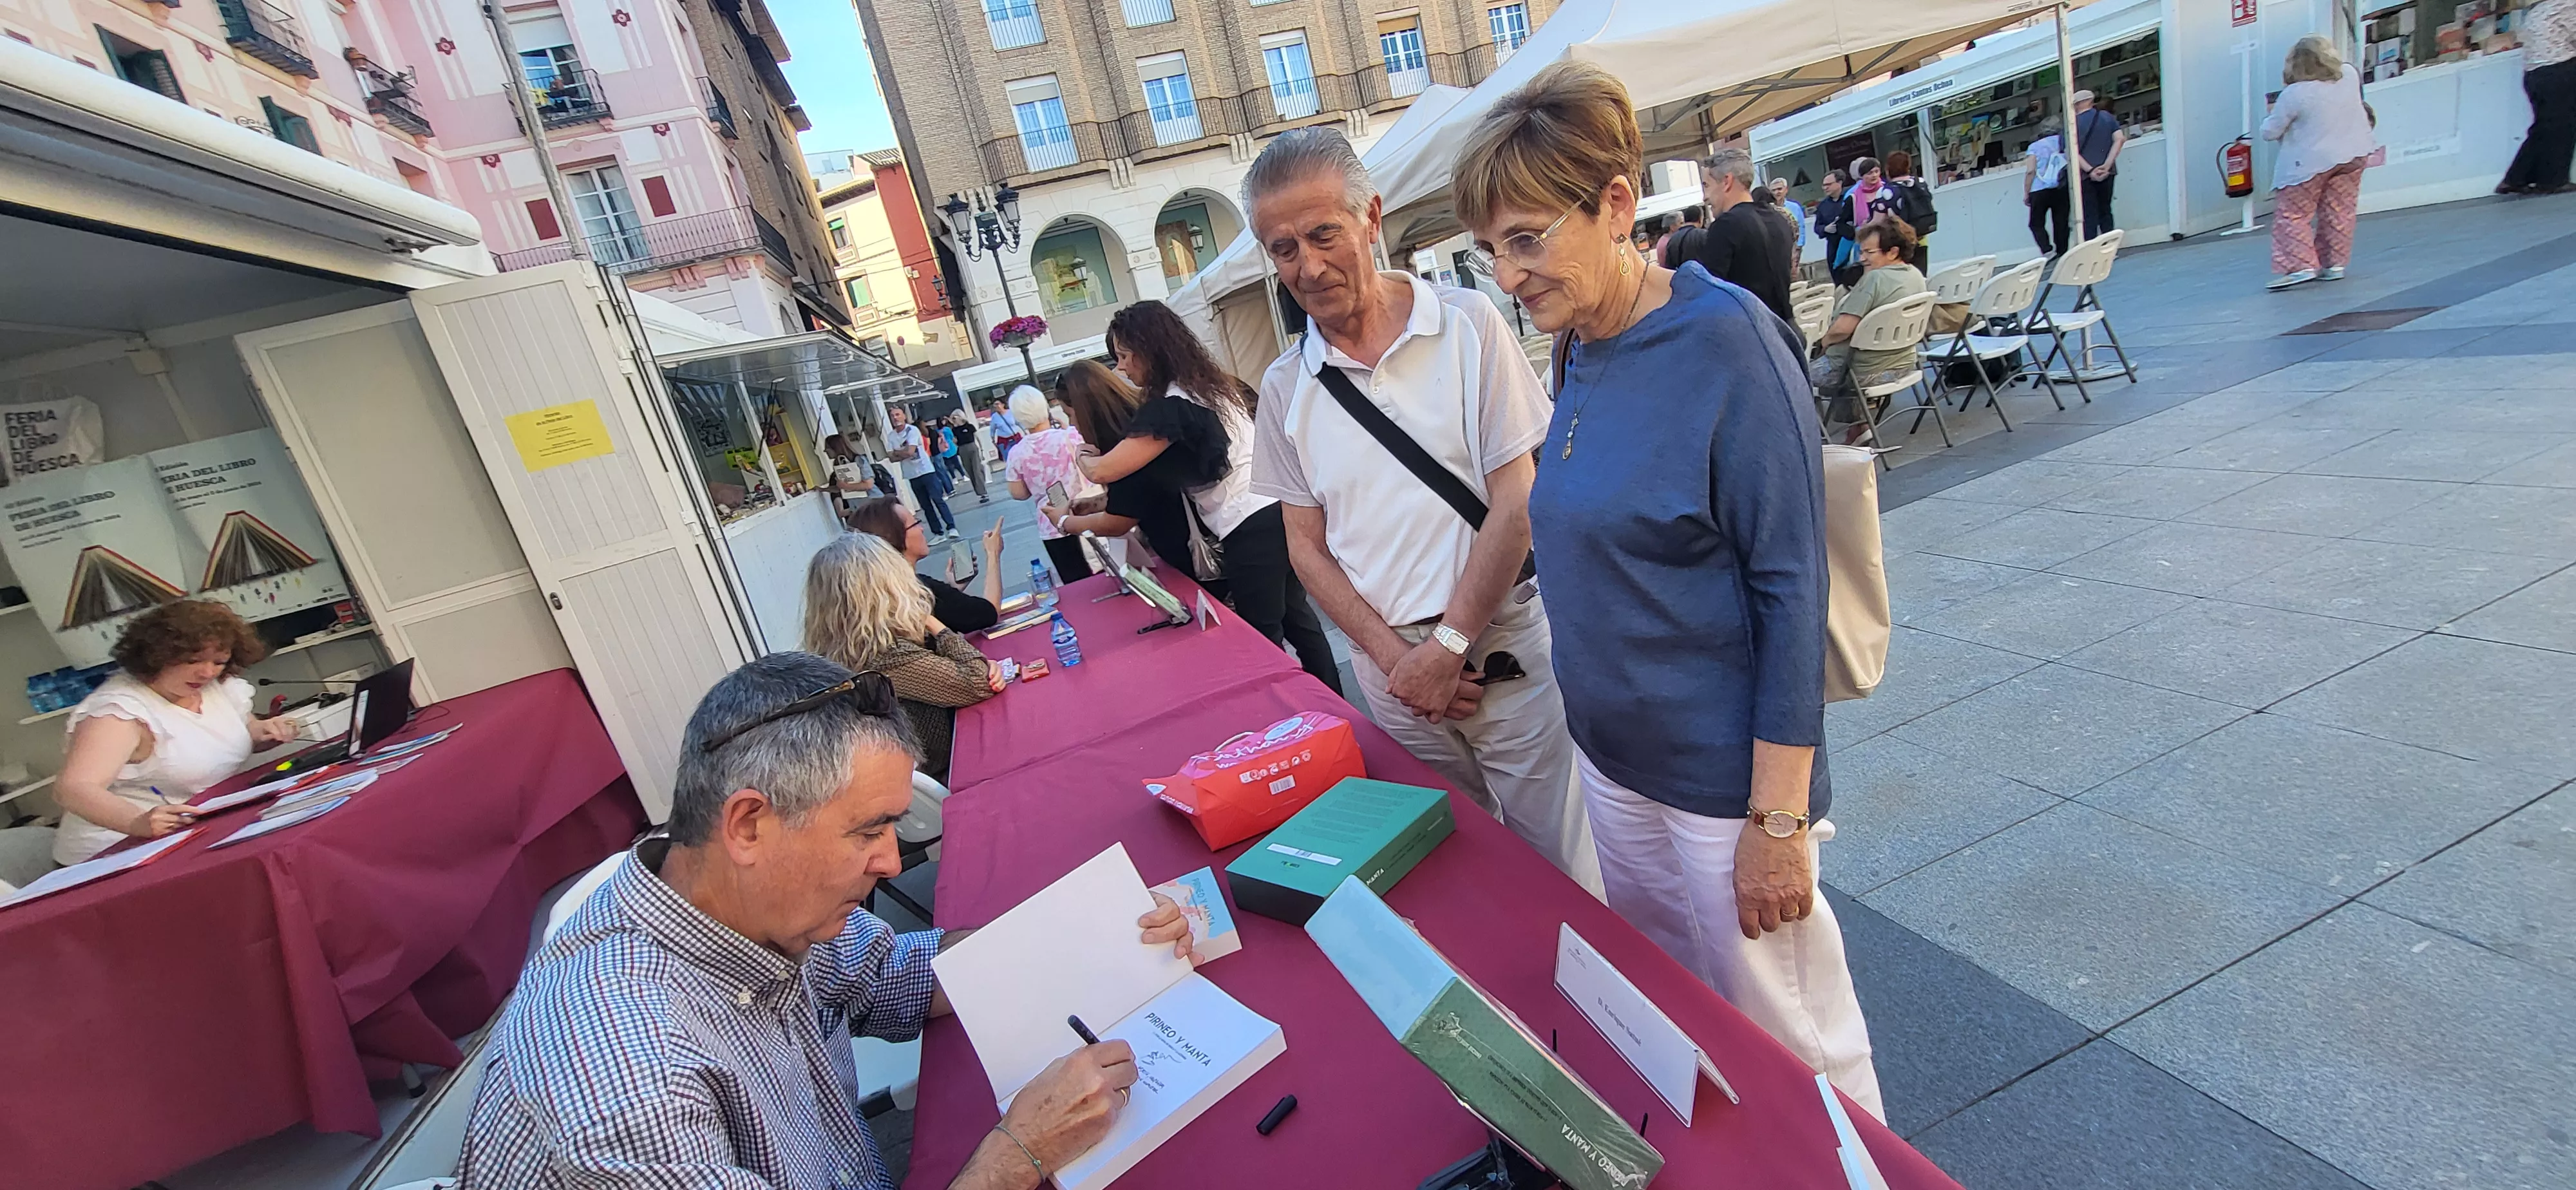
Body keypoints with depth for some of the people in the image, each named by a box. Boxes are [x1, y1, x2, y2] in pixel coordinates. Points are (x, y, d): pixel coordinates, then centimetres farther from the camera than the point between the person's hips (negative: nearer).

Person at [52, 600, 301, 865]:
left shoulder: (220, 686, 2)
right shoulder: (120, 708, -16)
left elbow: (241, 738, 20)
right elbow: (72, 788, -27)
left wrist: (266, 732, -3)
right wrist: (138, 823, -45)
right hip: (126, 848, -6)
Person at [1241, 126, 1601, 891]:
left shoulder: (1467, 324, -5)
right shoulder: (1286, 387, 3)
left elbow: (1516, 501, -8)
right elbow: (1306, 547, 5)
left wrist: (1448, 644, -11)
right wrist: (1393, 656, -7)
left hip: (1502, 642, -2)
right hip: (1389, 663, 3)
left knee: (1558, 869, 7)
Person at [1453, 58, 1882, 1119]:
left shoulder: (1724, 340, -17)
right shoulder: (1582, 351, 3)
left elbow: (1790, 586, -18)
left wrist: (1778, 818, -18)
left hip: (1723, 775, -7)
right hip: (1610, 756, 7)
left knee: (1788, 1048, 13)